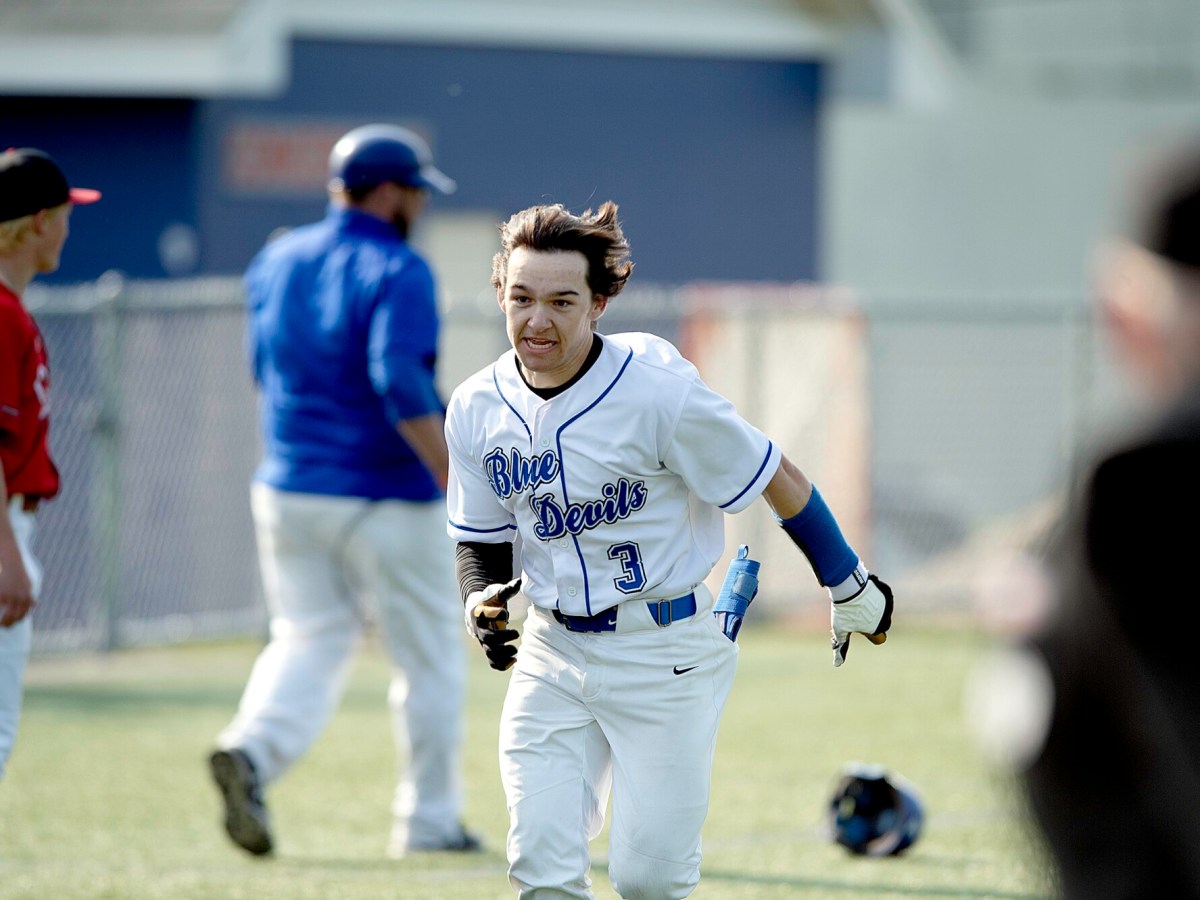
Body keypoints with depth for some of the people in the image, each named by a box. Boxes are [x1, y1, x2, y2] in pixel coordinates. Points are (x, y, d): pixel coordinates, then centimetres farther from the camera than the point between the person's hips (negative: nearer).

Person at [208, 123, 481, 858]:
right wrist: (454, 480, -24)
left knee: (307, 643, 9)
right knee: (429, 659, 9)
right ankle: (429, 819, 14)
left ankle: (252, 749, -19)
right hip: (389, 497, -6)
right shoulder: (397, 271, -13)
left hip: (287, 492, 6)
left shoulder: (276, 261, 8)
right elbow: (400, 382, -26)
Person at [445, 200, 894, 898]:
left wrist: (850, 587, 1)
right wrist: (483, 602, -11)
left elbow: (778, 479, -8)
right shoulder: (478, 408, -2)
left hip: (667, 655, -4)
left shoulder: (659, 389, -19)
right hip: (551, 654, 4)